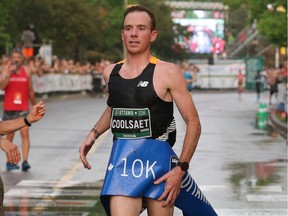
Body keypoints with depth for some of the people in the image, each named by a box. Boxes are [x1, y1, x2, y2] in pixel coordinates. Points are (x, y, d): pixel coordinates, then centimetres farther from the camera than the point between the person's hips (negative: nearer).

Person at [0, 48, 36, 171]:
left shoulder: (26, 71, 5)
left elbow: (30, 90, 13)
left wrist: (34, 105, 17)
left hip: (23, 108, 0)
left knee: (25, 133, -12)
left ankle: (25, 161, -16)